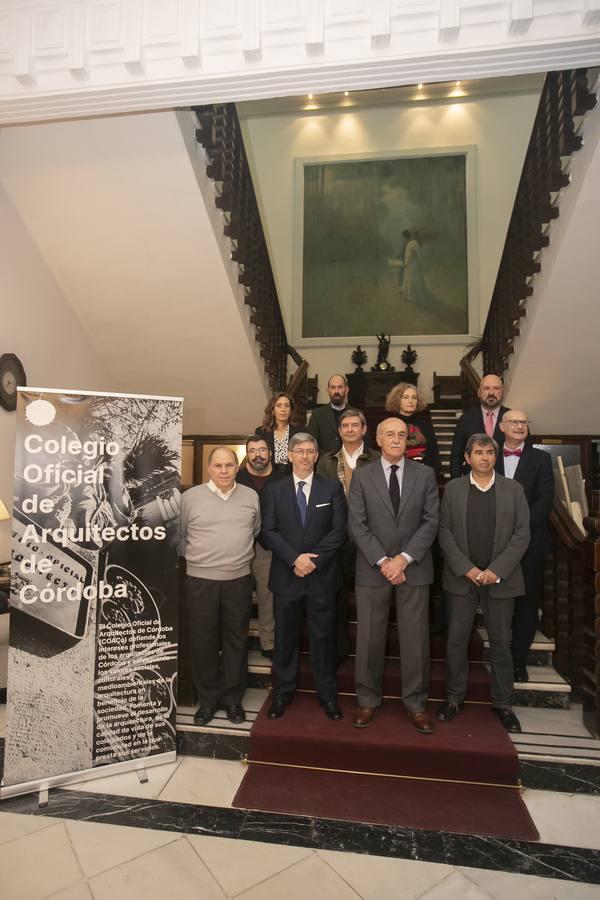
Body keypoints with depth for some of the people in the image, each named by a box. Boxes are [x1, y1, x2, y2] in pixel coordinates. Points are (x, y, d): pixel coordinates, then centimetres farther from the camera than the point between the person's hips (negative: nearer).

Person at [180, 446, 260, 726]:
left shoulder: (251, 497, 3)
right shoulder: (190, 497, -4)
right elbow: (179, 535, 6)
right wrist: (194, 557, 9)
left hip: (239, 580, 2)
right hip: (200, 581, -1)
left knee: (236, 642, 11)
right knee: (203, 642, 8)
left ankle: (233, 699, 27)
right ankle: (207, 700, 26)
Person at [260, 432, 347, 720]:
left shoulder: (332, 488, 3)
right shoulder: (273, 489, 4)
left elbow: (339, 530, -3)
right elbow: (268, 532, -3)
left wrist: (313, 559, -13)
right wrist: (295, 558, -15)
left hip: (322, 575, 0)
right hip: (285, 575, 1)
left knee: (323, 636, 9)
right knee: (285, 636, 11)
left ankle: (327, 694, 26)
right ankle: (283, 692, 29)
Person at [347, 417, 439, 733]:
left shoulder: (425, 474, 3)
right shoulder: (361, 476, 1)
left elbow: (431, 521, -2)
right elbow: (356, 525, -4)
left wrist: (404, 558, -12)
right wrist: (382, 561, -12)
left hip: (414, 568, 1)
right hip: (372, 569, 0)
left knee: (415, 637, 8)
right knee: (369, 637, 7)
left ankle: (416, 702, 24)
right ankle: (368, 700, 24)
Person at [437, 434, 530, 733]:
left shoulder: (513, 489, 2)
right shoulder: (453, 488, 2)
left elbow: (522, 534, -3)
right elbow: (445, 532, -1)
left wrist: (496, 571, -12)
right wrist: (468, 569, -11)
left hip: (501, 578, 0)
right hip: (461, 577, 0)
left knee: (500, 642, 10)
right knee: (456, 640, 6)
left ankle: (502, 703, 25)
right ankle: (454, 697, 23)